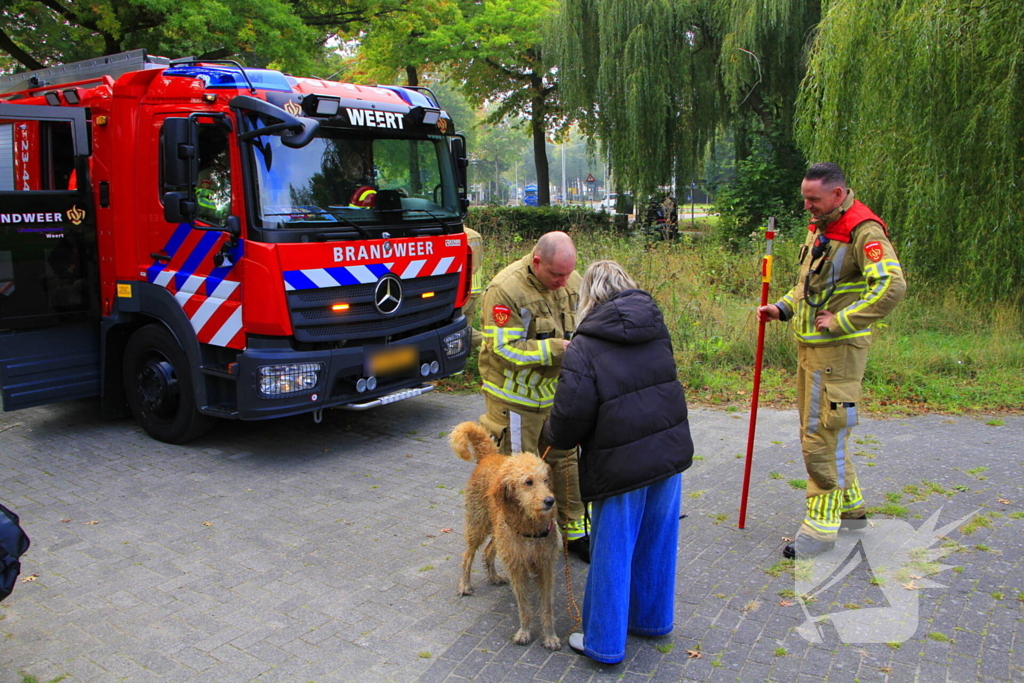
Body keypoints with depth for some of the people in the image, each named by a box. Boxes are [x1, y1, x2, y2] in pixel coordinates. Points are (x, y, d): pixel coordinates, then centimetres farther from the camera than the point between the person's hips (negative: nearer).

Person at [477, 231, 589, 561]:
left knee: (566, 460, 16)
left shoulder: (573, 282, -2)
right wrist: (557, 348, -30)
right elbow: (506, 350, -25)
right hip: (516, 397, -6)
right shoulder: (506, 289, -23)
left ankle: (574, 530, 33)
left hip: (557, 392, 6)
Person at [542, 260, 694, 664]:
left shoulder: (584, 347, -14)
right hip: (670, 452, 6)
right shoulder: (656, 328, 6)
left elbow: (571, 417, -16)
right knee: (656, 542, 21)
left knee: (612, 552, 9)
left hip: (621, 464, -6)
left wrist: (553, 435, 6)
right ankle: (652, 619, 39)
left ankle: (604, 642, 23)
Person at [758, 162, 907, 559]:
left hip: (837, 349, -10)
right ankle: (850, 506, 34)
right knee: (814, 430, 18)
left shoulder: (863, 231, -15)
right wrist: (782, 308, 8)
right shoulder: (818, 227, 14)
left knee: (823, 435, -6)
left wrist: (839, 322, -23)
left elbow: (892, 286, -28)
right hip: (809, 346, 10)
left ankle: (821, 526, 6)